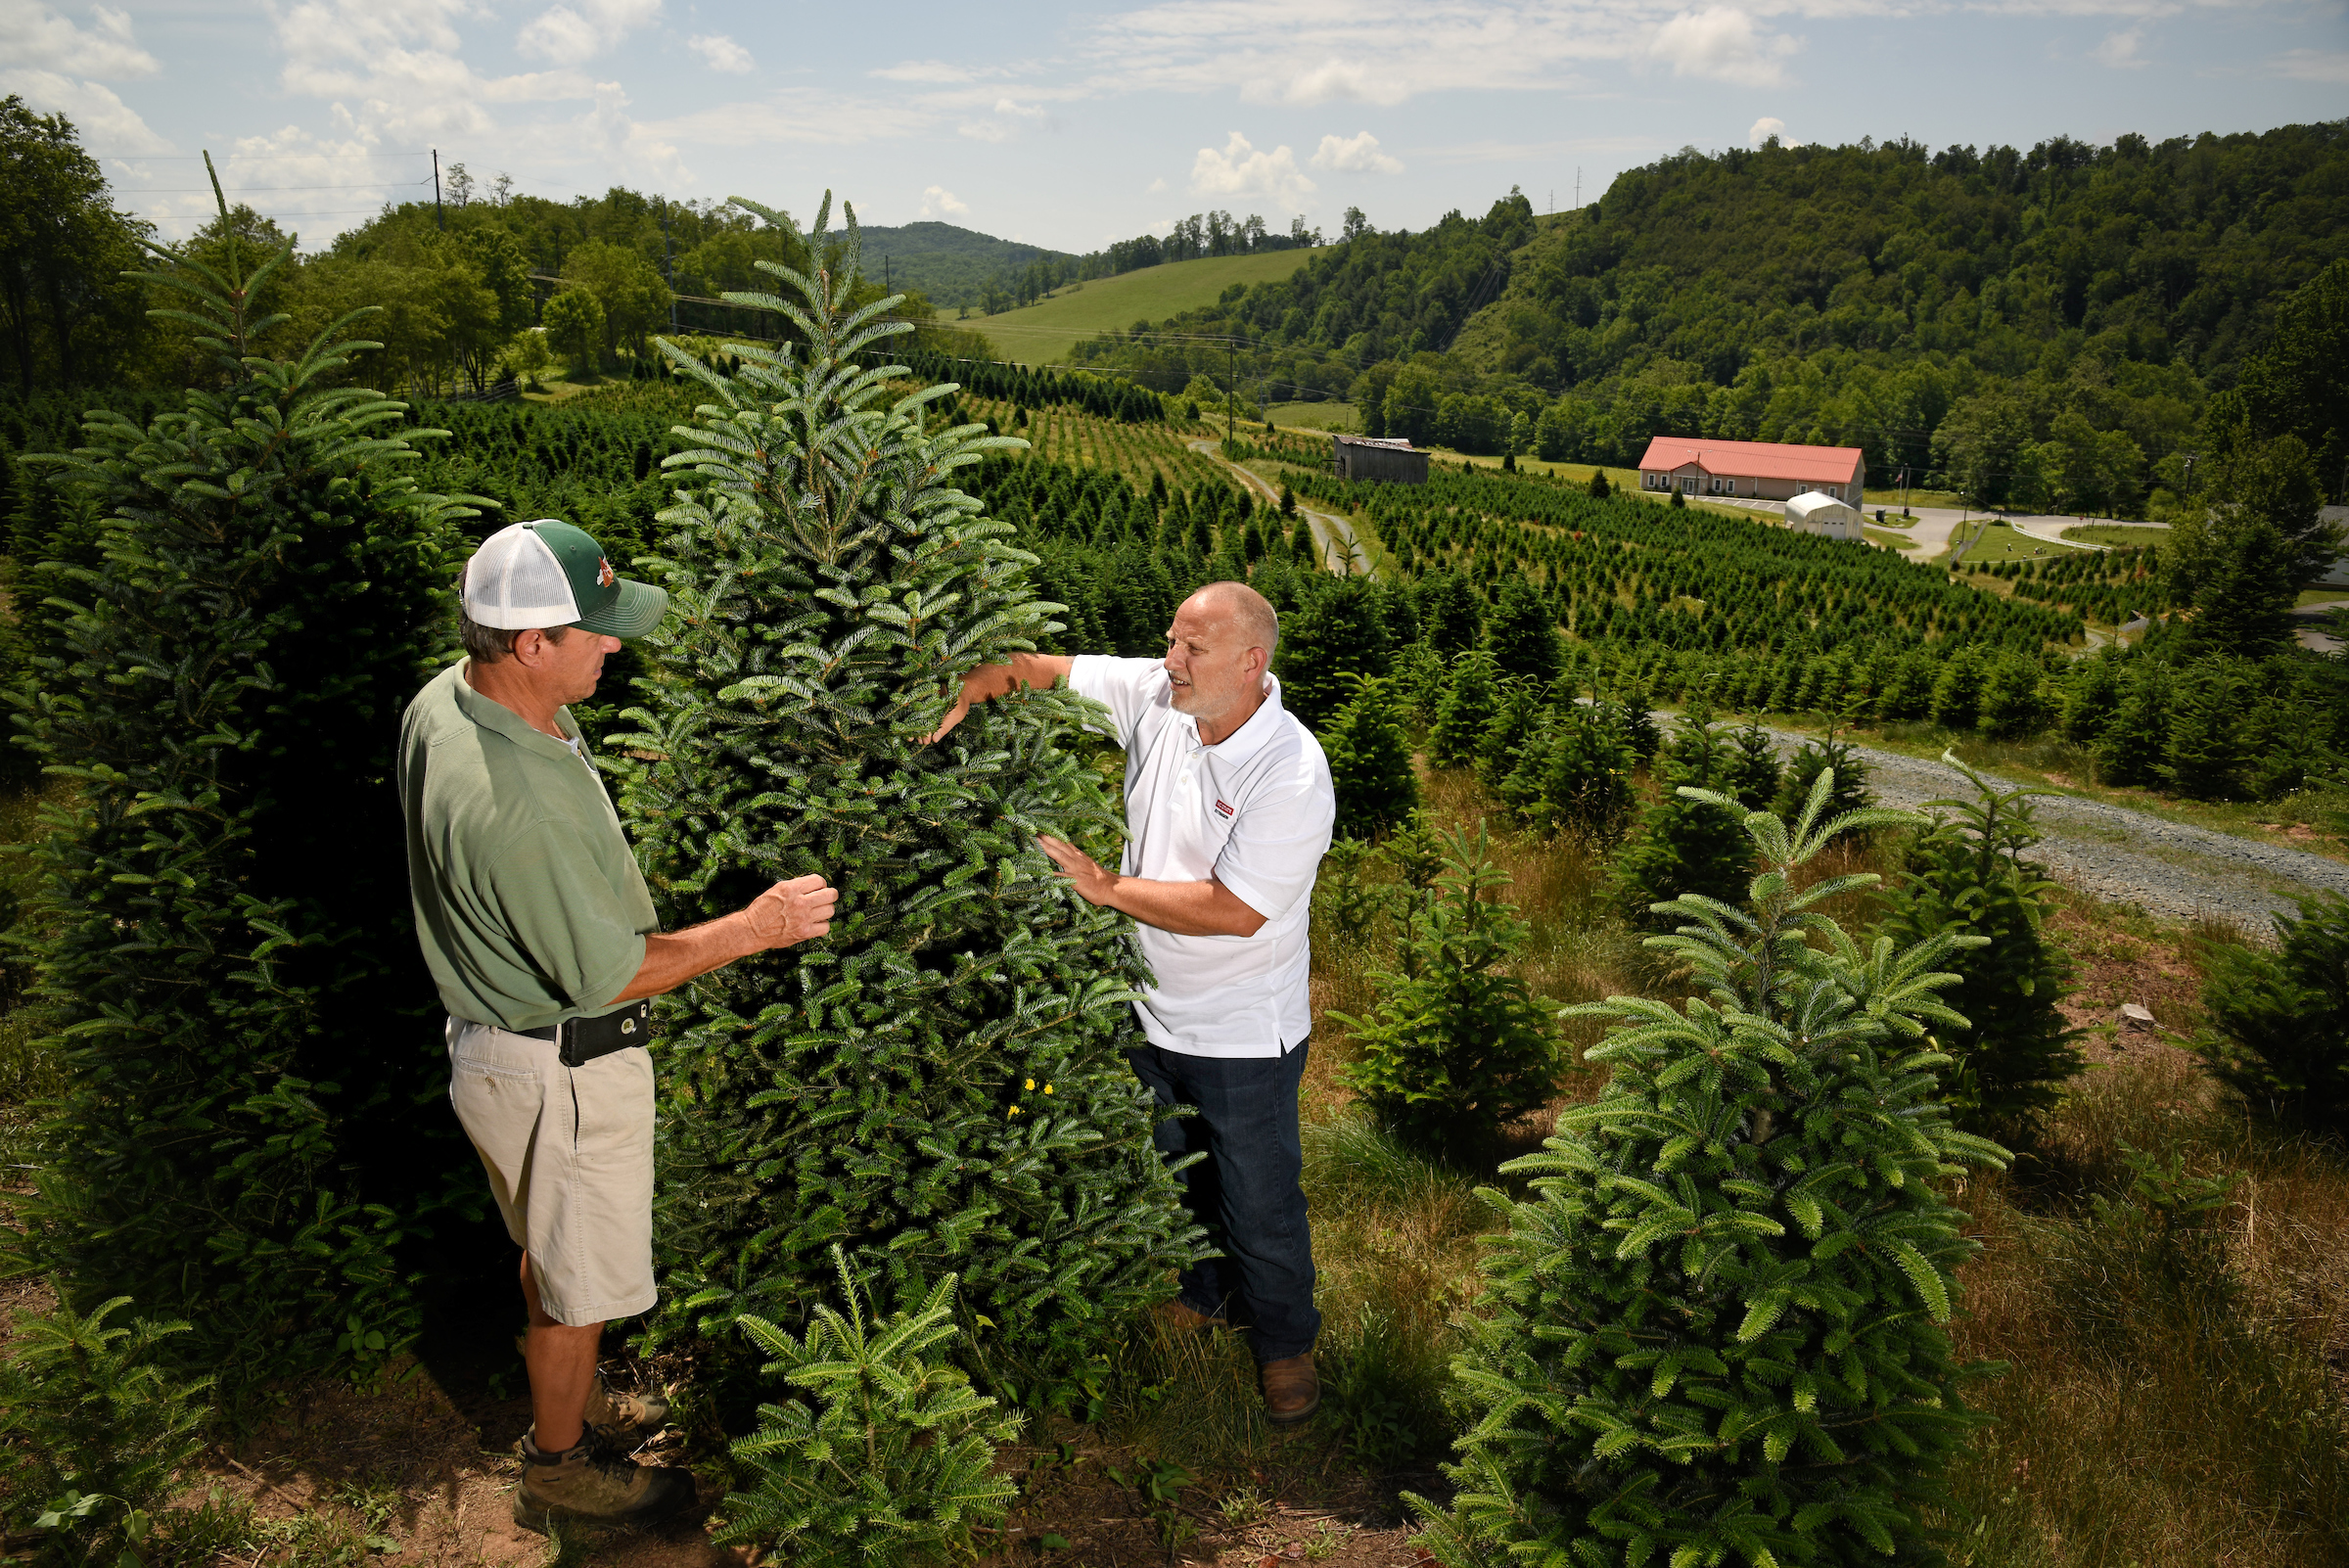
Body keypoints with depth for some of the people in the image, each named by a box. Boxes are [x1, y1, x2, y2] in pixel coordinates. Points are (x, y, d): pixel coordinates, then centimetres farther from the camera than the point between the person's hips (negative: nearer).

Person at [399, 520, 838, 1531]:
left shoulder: (444, 701, -7)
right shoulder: (516, 809, -37)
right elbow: (608, 975, -27)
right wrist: (755, 928, -19)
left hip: (499, 1031, 9)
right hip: (563, 1073, -9)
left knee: (551, 1246, 29)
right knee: (577, 1279, 14)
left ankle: (576, 1403, 52)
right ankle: (559, 1469, 38)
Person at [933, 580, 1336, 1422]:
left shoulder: (1294, 777, -27)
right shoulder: (1156, 696, -10)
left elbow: (1235, 911, -29)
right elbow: (1040, 669, 0)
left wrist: (1106, 887, -25)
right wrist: (966, 688, -20)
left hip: (1242, 1035, -6)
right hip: (1152, 1006, 6)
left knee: (1260, 1196, 12)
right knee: (1174, 1166, 26)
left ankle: (1284, 1338, 39)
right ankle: (1206, 1291, 52)